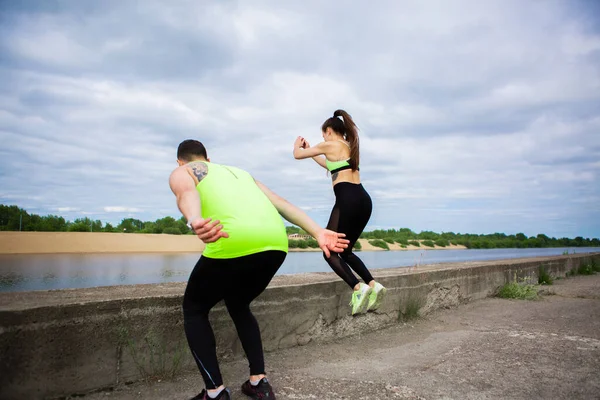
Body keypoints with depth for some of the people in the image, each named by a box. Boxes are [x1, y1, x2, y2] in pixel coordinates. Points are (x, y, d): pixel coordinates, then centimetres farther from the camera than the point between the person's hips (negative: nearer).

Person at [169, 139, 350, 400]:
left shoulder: (180, 173, 23)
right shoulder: (238, 172, 38)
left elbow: (187, 195, -4)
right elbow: (281, 203, 24)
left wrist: (195, 222, -26)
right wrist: (318, 232, 15)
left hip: (234, 243, -5)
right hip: (276, 243, 6)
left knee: (194, 309, 20)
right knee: (238, 305, 30)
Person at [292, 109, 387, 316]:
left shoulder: (329, 145, 1)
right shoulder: (349, 146, 24)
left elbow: (297, 155, 11)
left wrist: (298, 144, 35)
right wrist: (310, 150, 45)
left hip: (347, 200, -8)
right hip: (364, 200, 8)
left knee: (330, 252, 0)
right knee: (345, 251, 18)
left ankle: (359, 288, -18)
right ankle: (373, 284, 1)